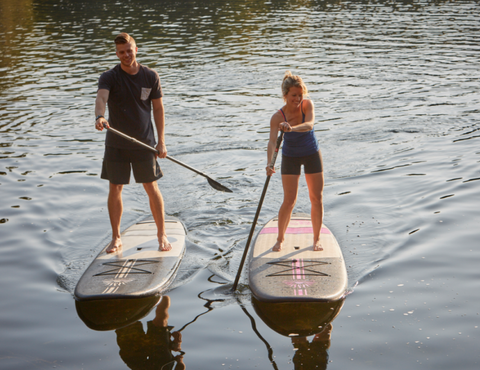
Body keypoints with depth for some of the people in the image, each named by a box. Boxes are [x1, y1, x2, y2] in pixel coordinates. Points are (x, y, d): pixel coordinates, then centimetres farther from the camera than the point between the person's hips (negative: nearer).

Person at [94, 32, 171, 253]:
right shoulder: (109, 77, -7)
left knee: (152, 188, 4)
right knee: (115, 189, 6)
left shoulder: (151, 77, -1)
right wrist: (99, 116, -50)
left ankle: (162, 234, 19)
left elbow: (158, 108, 4)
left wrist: (161, 141, 0)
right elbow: (101, 97, -27)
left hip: (144, 143, 0)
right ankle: (116, 238, 20)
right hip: (116, 144, 0)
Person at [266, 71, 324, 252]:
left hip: (312, 155, 2)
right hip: (290, 157, -2)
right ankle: (280, 238, 13)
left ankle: (316, 239, 18)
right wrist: (269, 163, -50)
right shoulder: (278, 117, -23)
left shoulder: (307, 105, -20)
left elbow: (309, 125, -38)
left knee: (317, 198, 4)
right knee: (289, 201, -6)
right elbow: (272, 141, -34)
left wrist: (292, 128, -58)